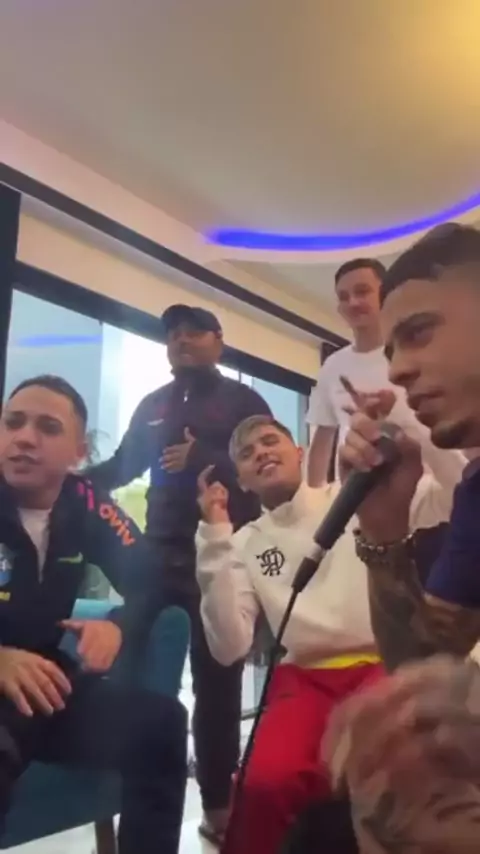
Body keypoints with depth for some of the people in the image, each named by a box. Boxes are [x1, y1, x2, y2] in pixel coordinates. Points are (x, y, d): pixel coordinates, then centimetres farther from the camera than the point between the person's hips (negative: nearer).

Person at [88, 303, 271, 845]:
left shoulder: (243, 401, 4)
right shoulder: (152, 407, 16)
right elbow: (122, 467, 20)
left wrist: (202, 459, -17)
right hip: (162, 556, 4)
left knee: (216, 679, 3)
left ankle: (217, 799, 18)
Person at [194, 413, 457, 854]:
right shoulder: (245, 544, 10)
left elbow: (455, 494, -5)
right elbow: (230, 648, -2)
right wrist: (215, 536, -5)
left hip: (384, 664, -1)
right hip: (304, 678, 1)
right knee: (269, 781, -28)